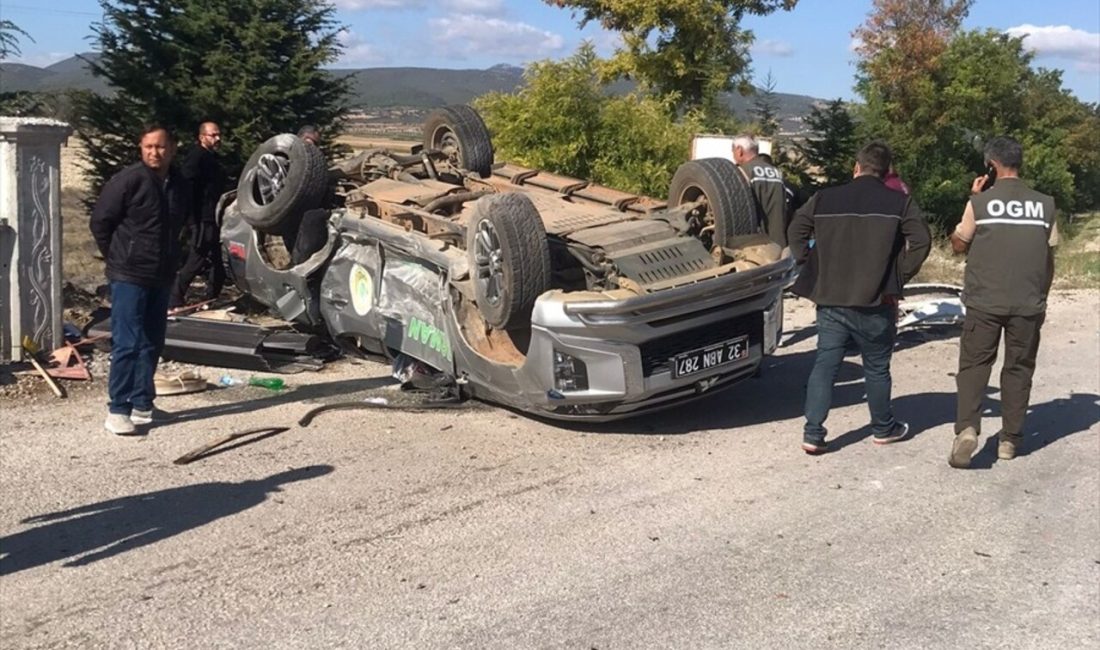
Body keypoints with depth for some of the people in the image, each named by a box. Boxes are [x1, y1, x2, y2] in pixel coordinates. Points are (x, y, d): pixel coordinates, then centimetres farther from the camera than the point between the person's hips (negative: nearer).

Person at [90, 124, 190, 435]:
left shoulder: (180, 186, 6)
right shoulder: (128, 180, -12)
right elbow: (100, 221, -8)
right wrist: (117, 258, -1)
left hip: (162, 277, 6)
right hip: (129, 276, -6)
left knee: (152, 343, 12)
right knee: (127, 344, -7)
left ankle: (142, 404, 22)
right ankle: (117, 410, -1)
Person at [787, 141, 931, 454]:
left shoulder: (824, 199, 3)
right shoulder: (899, 203, -2)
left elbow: (796, 232, 4)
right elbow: (921, 241, -9)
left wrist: (813, 272, 8)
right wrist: (899, 276, 1)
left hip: (830, 299, 1)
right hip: (875, 302, -1)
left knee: (825, 365, 6)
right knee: (877, 367, 14)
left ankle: (813, 433, -1)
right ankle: (884, 428, 30)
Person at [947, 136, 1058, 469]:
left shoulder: (981, 202, -5)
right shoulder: (1044, 204, 2)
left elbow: (958, 244, 7)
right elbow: (1050, 257, 8)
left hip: (985, 302, -2)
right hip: (1028, 304, 2)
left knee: (974, 364, 6)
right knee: (1018, 368, 12)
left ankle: (967, 427, -14)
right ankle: (1009, 440, 15)